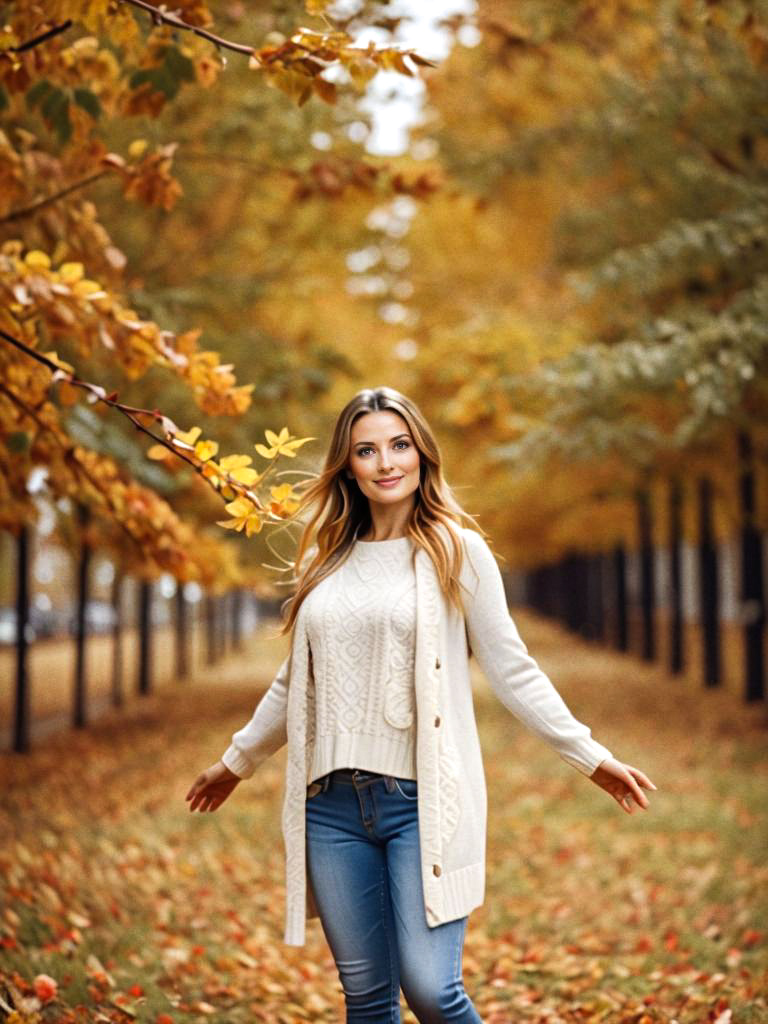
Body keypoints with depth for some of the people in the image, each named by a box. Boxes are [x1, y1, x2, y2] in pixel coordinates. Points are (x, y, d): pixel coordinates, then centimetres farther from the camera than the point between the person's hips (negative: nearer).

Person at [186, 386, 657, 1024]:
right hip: (334, 803, 4)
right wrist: (238, 760, 32)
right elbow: (297, 679, 24)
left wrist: (589, 756, -4)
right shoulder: (327, 559, 13)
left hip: (422, 800, -4)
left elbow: (511, 670, 2)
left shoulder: (456, 551, 1)